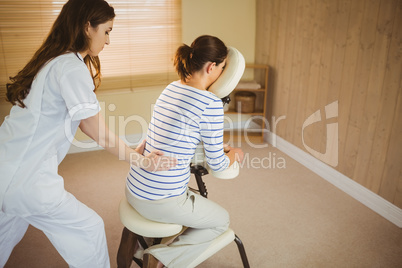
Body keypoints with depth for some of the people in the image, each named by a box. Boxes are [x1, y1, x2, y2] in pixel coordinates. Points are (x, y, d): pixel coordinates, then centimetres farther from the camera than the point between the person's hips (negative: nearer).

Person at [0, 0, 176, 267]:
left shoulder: (52, 61, 11)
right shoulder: (72, 67, -18)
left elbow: (85, 124, 12)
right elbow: (101, 134, -14)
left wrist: (134, 148, 13)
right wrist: (142, 161, -1)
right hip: (25, 179, -9)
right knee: (89, 228, 10)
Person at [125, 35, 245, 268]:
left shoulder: (172, 88, 5)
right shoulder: (211, 103, -18)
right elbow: (216, 165, -10)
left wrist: (220, 146, 21)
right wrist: (235, 154, 12)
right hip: (161, 202, -8)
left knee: (191, 197, 37)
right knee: (221, 220, 20)